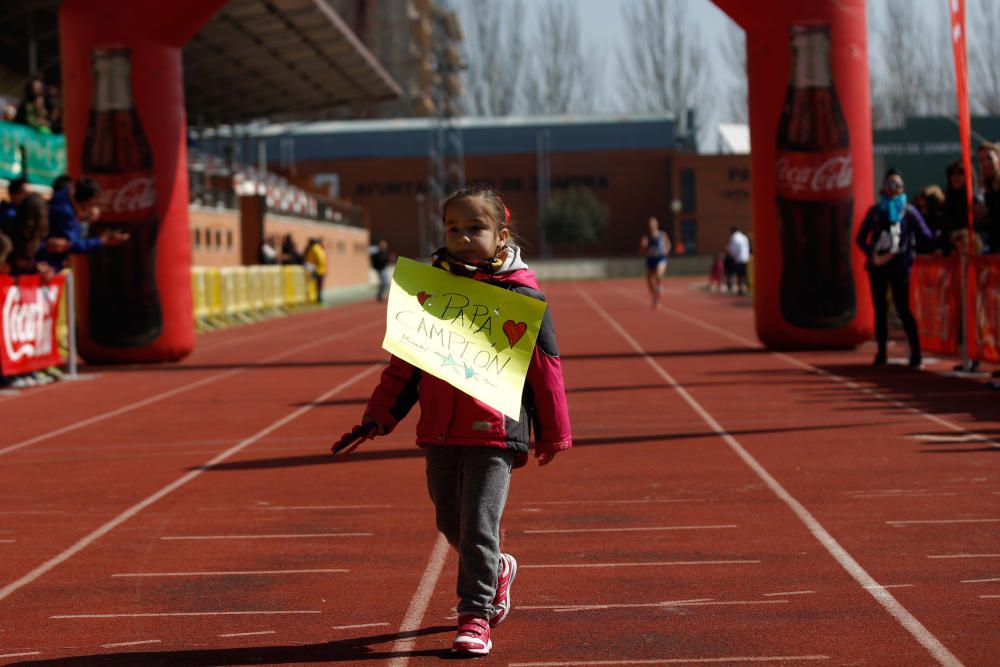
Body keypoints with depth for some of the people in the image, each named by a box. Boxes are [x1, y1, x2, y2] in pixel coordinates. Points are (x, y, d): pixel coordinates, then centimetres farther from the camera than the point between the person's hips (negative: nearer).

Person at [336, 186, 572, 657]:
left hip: (495, 431, -5)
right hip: (440, 430, 5)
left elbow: (545, 368, 2)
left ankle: (475, 614, 5)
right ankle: (497, 571, 40)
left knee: (478, 526, -6)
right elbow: (405, 361, 14)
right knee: (450, 521, 14)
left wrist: (553, 434, 5)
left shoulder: (522, 296, -4)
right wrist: (379, 416, 9)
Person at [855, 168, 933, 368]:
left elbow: (926, 236, 0)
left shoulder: (908, 211, 1)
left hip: (899, 267, -3)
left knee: (903, 309, -8)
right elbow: (861, 238, 8)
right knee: (880, 309, 6)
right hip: (877, 266, 3)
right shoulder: (875, 211, 8)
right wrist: (873, 255, -5)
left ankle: (916, 352, -4)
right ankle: (881, 353, 12)